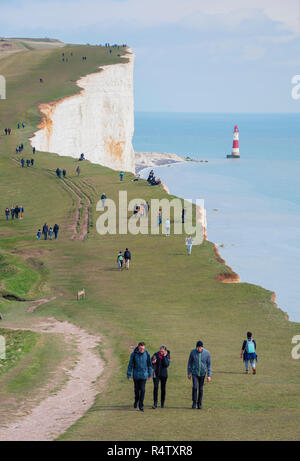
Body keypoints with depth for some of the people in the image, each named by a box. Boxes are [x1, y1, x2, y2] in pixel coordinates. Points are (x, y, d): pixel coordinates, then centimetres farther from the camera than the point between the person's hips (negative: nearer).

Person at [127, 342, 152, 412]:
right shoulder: (133, 354, -8)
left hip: (144, 375, 0)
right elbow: (130, 365, -3)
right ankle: (136, 401, 38)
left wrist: (150, 374, 8)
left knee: (142, 390, -6)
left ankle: (141, 405, 0)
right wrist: (129, 375, -4)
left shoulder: (147, 354, -5)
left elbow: (149, 364, 6)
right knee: (137, 389, 11)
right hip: (136, 375, 0)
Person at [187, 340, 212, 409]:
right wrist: (189, 373, 3)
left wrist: (209, 375, -6)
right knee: (195, 387, -14)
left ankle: (199, 403, 17)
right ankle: (194, 402, -1)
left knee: (200, 389, 5)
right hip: (195, 373, 0)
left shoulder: (206, 353, -8)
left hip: (202, 373, 0)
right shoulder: (193, 352, -7)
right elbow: (190, 362, 4)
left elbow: (209, 365, -2)